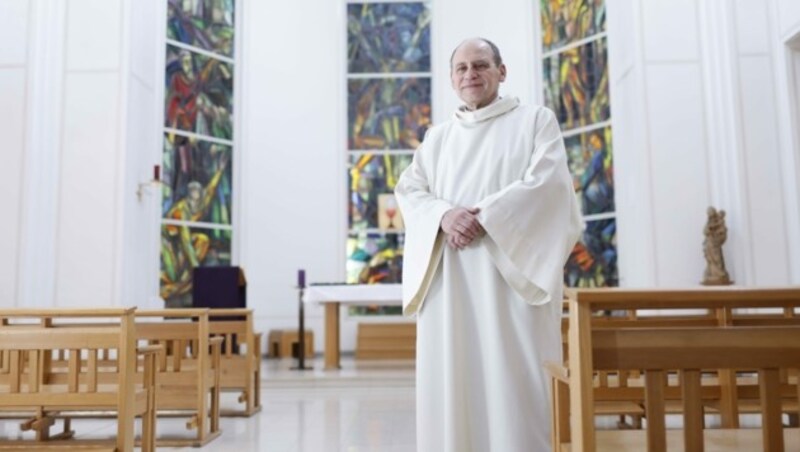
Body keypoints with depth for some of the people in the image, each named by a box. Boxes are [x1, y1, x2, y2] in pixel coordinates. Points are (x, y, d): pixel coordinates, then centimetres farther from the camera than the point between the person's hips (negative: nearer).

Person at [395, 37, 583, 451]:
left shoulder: (536, 120, 11)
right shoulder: (437, 137, 22)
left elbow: (547, 181, -5)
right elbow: (408, 190, 9)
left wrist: (484, 218, -15)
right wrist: (445, 215, -12)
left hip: (510, 270, -3)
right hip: (448, 277, 4)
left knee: (514, 377, -7)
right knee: (450, 380, 1)